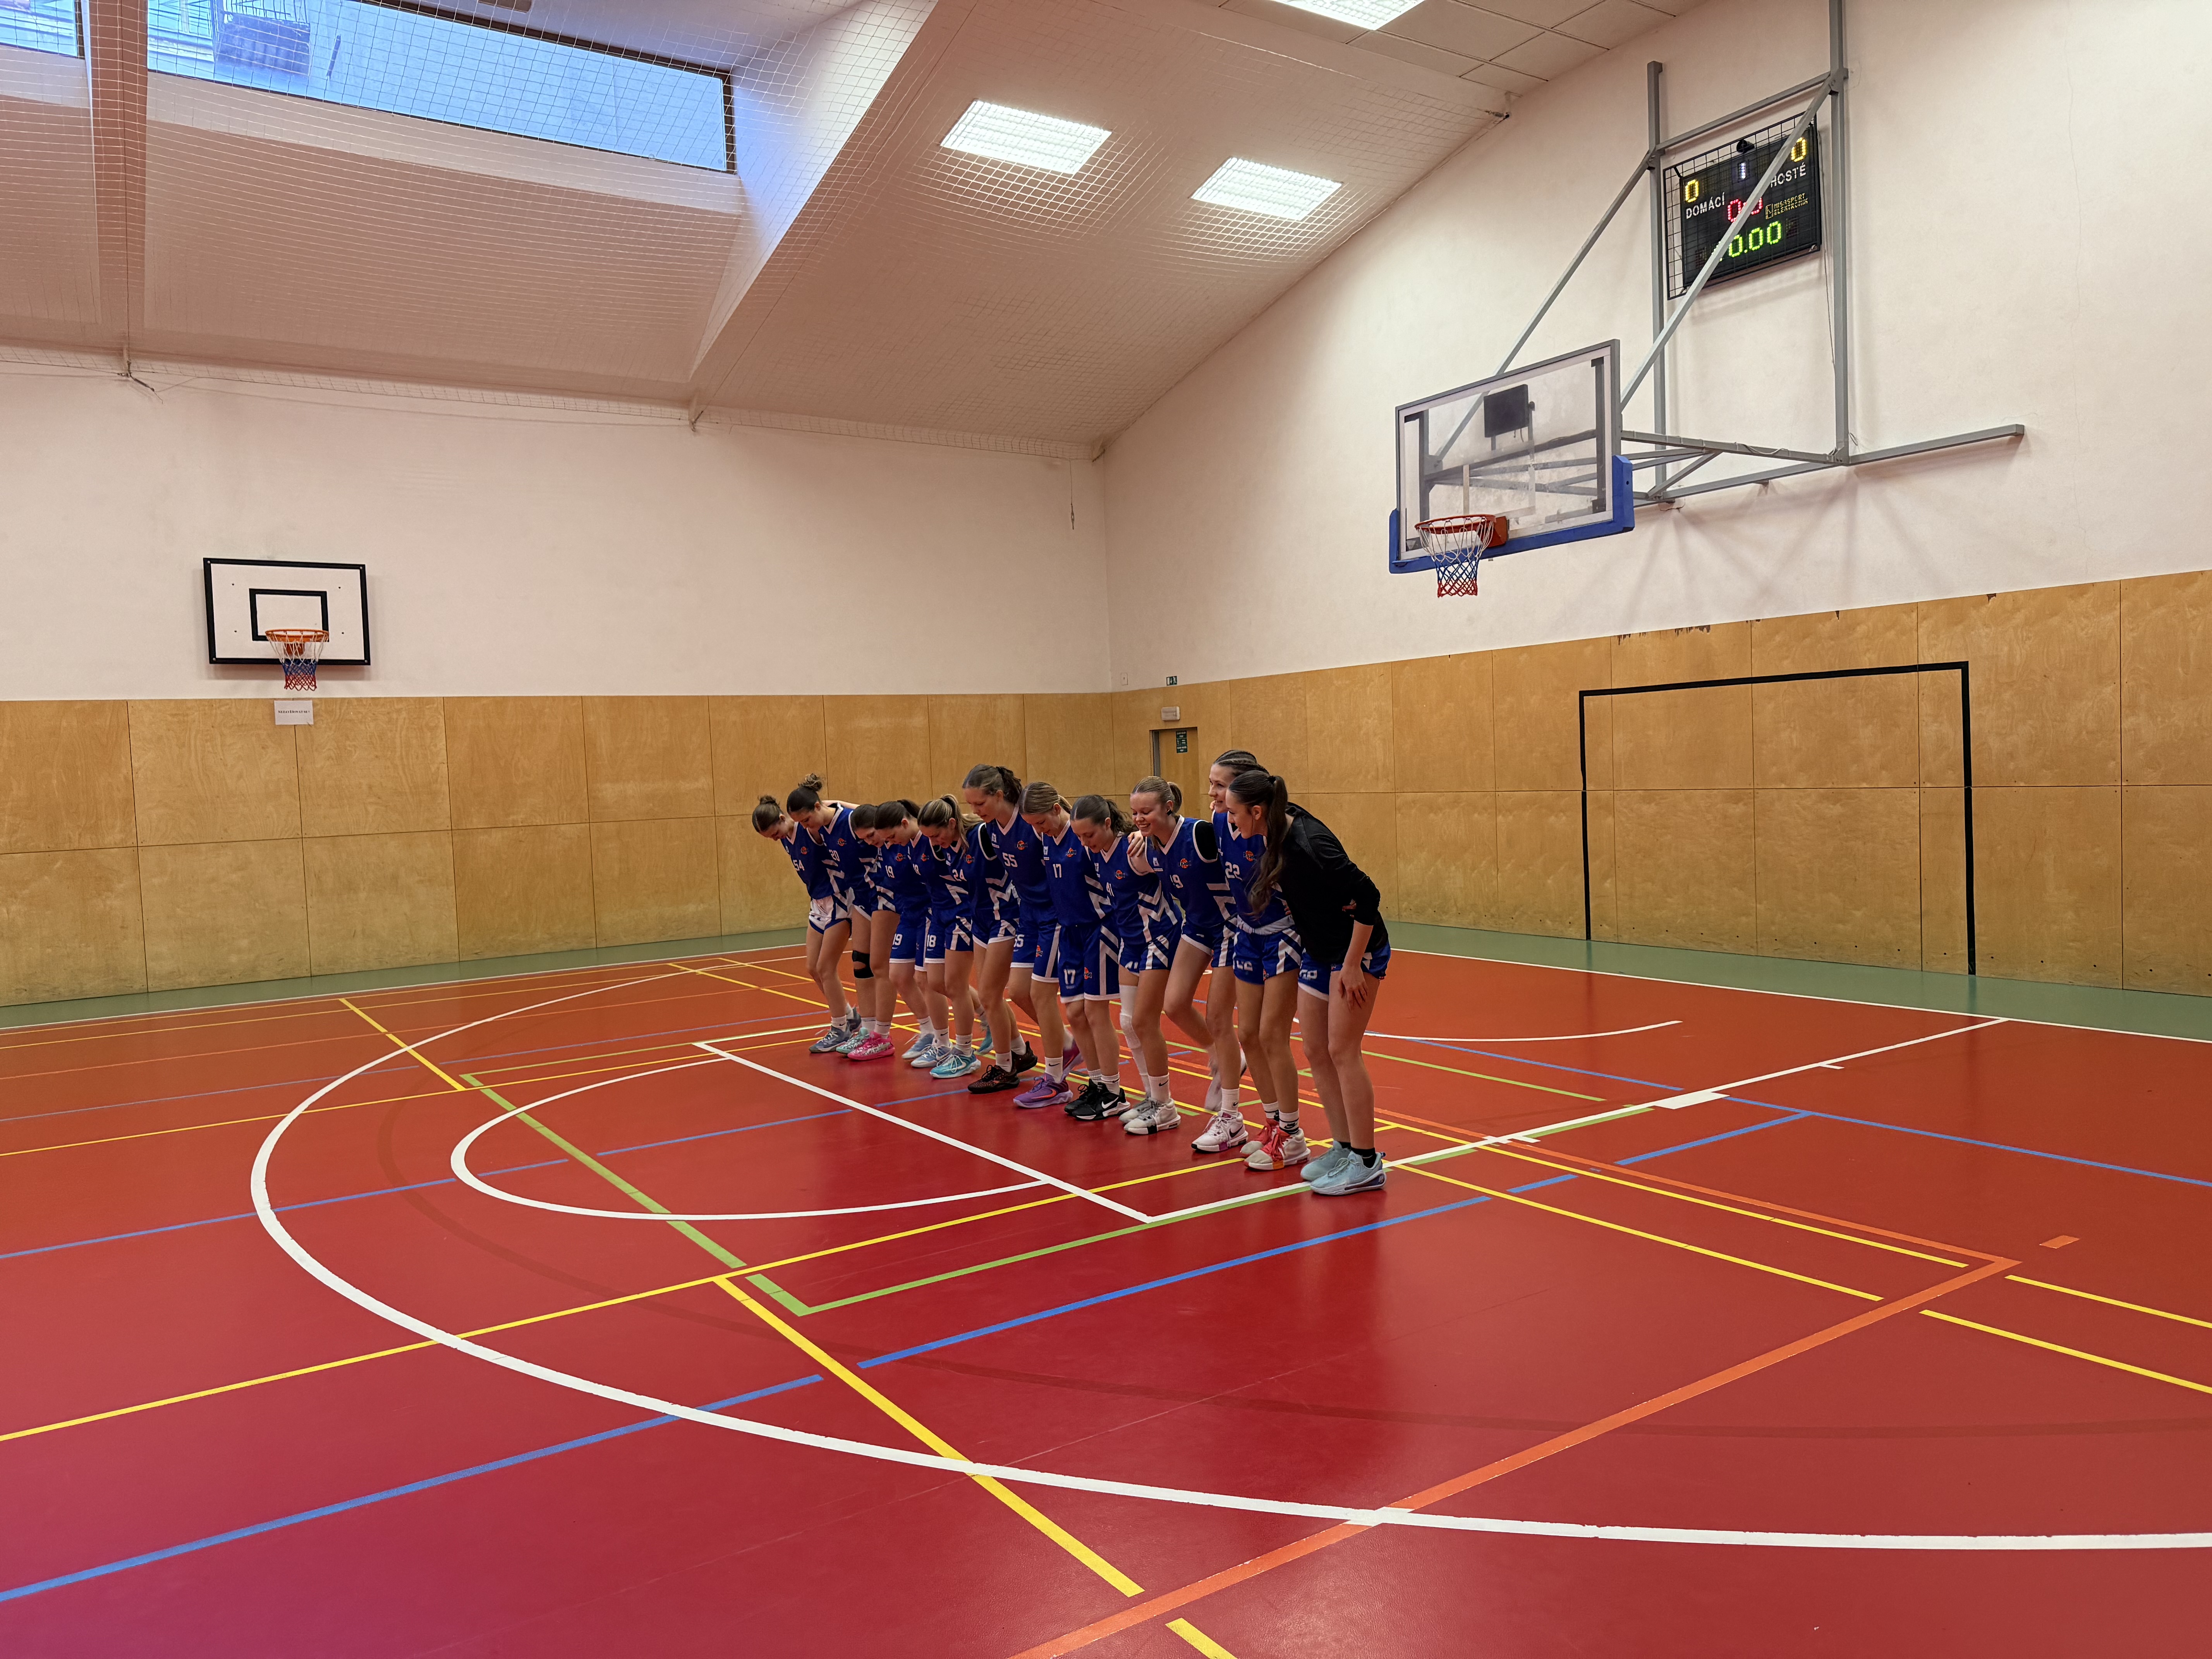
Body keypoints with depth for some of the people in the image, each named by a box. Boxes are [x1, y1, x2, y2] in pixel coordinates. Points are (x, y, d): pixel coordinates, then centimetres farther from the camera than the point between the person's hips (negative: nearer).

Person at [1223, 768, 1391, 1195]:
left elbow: (1368, 897, -28)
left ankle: (1366, 1164, 3)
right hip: (1318, 952, 8)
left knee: (1342, 1051, -6)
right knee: (1316, 1053, 8)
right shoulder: (1275, 835, -5)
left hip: (1358, 951, -8)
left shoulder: (1309, 844, -29)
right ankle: (1344, 1148, 20)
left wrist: (1352, 964, -23)